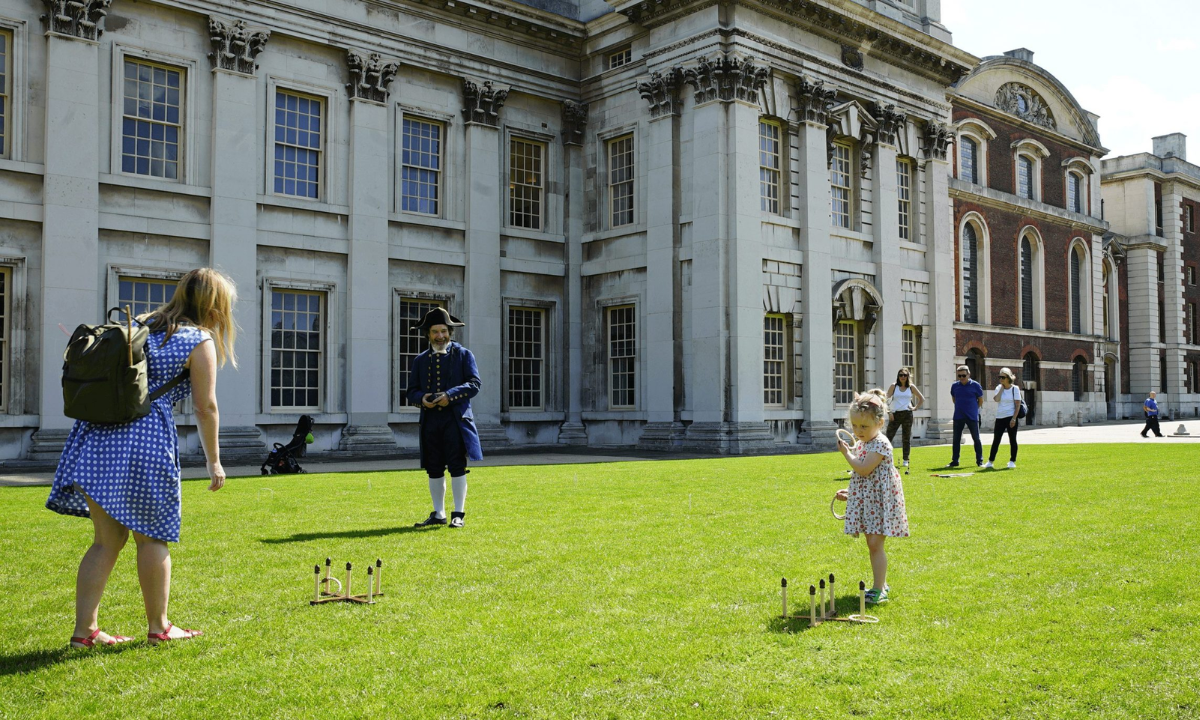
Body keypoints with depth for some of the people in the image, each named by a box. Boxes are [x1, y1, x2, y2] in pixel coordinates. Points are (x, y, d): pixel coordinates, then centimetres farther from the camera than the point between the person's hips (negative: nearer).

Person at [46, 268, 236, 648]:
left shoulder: (140, 324, 20)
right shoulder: (199, 341, 0)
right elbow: (205, 408, -2)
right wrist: (214, 461, 7)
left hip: (96, 435, 6)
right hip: (145, 438, -6)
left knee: (107, 540, 13)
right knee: (152, 537, 7)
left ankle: (84, 629, 14)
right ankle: (158, 627, 17)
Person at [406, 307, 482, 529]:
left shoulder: (464, 355, 6)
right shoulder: (420, 360, 16)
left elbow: (474, 384, -4)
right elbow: (411, 391, 12)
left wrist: (450, 396, -18)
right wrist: (421, 398, -11)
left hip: (456, 418, -3)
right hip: (430, 419, 4)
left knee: (457, 466, -5)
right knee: (434, 469, 6)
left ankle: (458, 514, 1)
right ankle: (438, 514, 16)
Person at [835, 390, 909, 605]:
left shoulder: (880, 444, -17)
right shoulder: (862, 444, 12)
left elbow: (863, 470, -24)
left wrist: (847, 453, -12)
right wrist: (849, 492, 17)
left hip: (879, 501, -9)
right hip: (867, 501, 9)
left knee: (875, 544, -9)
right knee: (873, 544, 14)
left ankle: (878, 590, -4)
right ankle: (881, 584, 25)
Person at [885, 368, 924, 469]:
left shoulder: (911, 387, 7)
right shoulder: (894, 386, 4)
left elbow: (922, 399, 16)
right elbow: (887, 400, 2)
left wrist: (915, 408, 4)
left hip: (907, 414, 1)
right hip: (895, 414, -1)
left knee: (907, 438, 5)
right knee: (889, 436, -9)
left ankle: (906, 460, 13)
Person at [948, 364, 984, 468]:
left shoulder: (975, 385, -5)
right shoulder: (955, 386, 4)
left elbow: (981, 400, 5)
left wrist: (973, 409, 5)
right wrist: (960, 407, 11)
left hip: (972, 417, -3)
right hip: (958, 417, 3)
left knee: (976, 439, 2)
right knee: (956, 439, 6)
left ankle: (979, 460, 10)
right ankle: (954, 461, 13)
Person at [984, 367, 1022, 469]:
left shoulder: (1015, 388, -3)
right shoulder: (999, 388, 8)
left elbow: (1018, 405, -7)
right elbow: (997, 399, -11)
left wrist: (1014, 418, -15)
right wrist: (1002, 387, -6)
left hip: (1011, 417, -4)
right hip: (999, 418, 4)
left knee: (1012, 440, 0)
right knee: (996, 440, 6)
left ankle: (1012, 461, 8)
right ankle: (990, 461, 11)